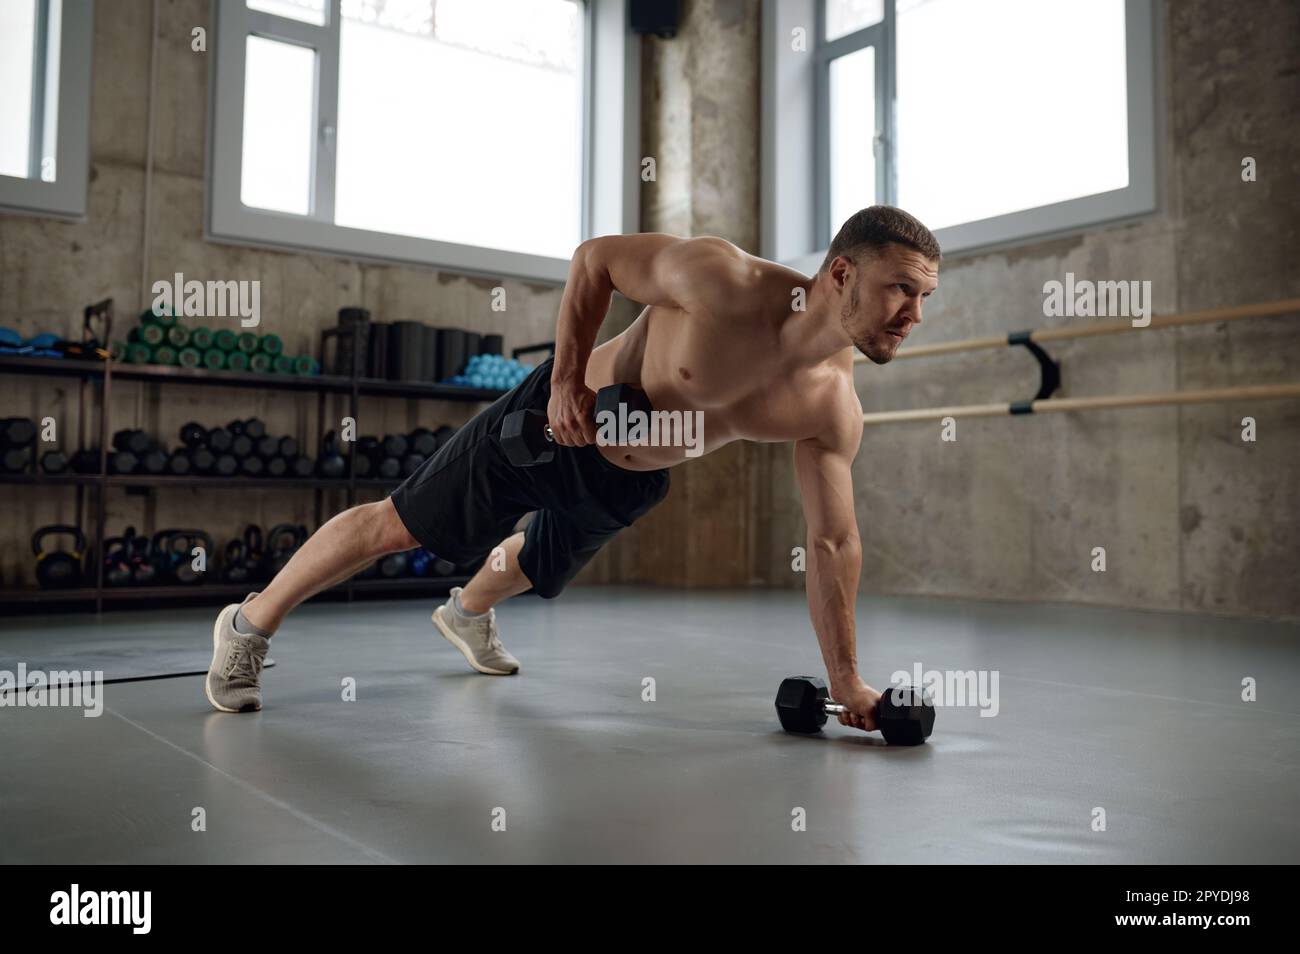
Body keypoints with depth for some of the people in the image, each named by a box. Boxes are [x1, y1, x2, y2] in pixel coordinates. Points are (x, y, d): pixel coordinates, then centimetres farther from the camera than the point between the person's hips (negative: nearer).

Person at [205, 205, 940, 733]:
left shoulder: (834, 409, -18)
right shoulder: (726, 281, -33)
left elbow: (834, 541, -10)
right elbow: (596, 258, -19)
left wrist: (847, 680, -8)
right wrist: (568, 378, -23)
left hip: (630, 483, 5)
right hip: (557, 420, -5)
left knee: (539, 567, 29)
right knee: (395, 526, 3)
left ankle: (469, 612, 65)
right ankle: (252, 624, 24)